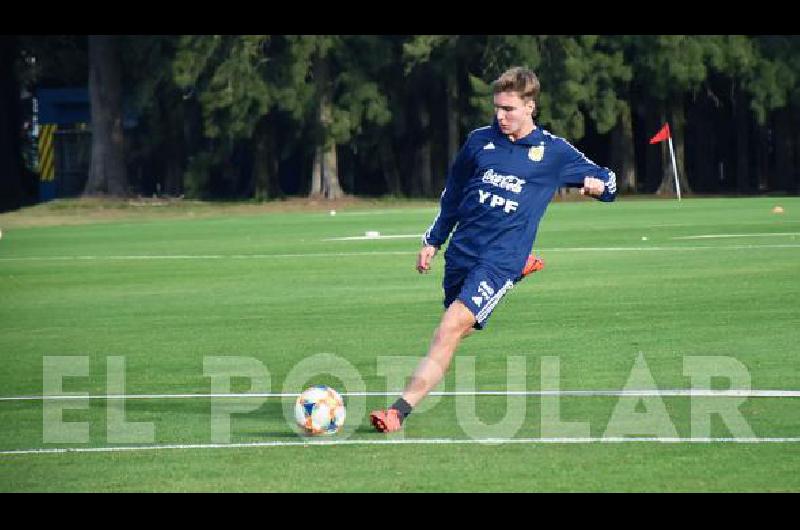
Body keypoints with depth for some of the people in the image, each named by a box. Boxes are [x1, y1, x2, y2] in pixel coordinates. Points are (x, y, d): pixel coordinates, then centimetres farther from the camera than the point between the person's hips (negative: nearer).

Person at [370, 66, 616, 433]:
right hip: (462, 249, 5)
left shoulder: (554, 152, 1)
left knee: (450, 330, -20)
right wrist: (433, 240, 20)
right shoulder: (480, 140, 8)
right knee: (461, 328, 19)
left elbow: (605, 179, 12)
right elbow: (452, 194, 21)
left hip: (501, 259, -5)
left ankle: (401, 410, -24)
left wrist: (599, 185, -13)